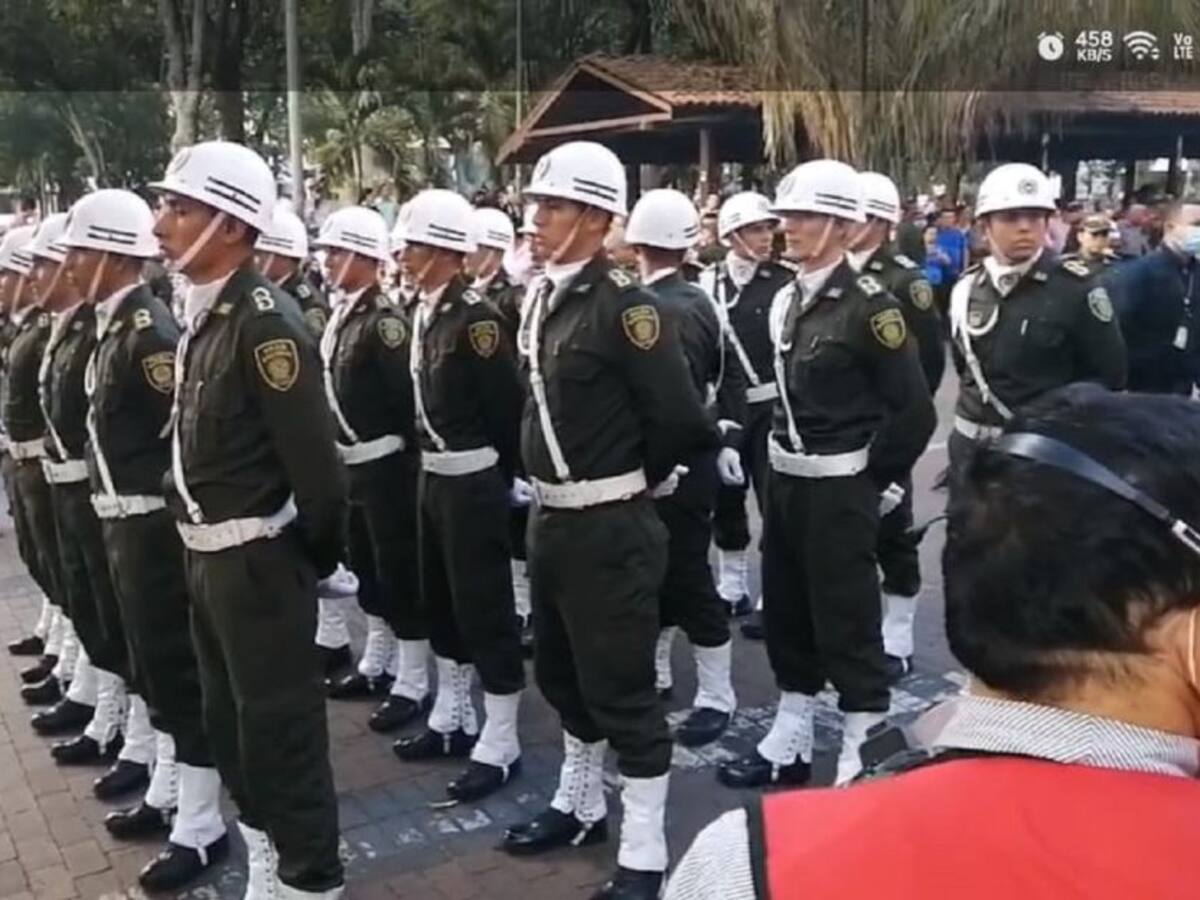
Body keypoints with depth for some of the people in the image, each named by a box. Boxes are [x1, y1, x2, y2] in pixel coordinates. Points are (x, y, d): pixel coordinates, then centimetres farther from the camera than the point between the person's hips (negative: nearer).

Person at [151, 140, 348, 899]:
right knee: (231, 722, 21)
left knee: (280, 725, 4)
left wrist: (320, 555, -10)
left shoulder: (265, 318, -20)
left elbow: (313, 453, -21)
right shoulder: (204, 315, 7)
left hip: (257, 561, -9)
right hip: (209, 556, 9)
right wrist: (198, 541, 13)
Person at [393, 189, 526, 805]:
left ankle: (499, 746, 11)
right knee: (440, 602, 18)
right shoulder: (425, 312, 9)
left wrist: (498, 477, -8)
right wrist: (429, 463, 12)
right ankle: (453, 720, 34)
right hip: (432, 475, 10)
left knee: (485, 609, -1)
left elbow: (507, 407, -16)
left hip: (472, 481, -9)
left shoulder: (476, 317, -18)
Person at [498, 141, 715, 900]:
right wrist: (547, 479, 12)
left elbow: (680, 420, -19)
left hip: (610, 525, -9)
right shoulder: (543, 298, 7)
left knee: (622, 687, 2)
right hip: (552, 517, 9)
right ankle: (579, 804, 42)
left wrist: (632, 480, -3)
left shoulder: (626, 304, -18)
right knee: (562, 673, 21)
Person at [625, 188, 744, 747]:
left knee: (686, 575, 0)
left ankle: (716, 696, 12)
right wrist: (727, 440, 14)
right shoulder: (702, 302, 8)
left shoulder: (645, 311, -20)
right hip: (696, 453, 9)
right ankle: (655, 673, 34)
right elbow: (731, 376, 12)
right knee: (665, 568, 19)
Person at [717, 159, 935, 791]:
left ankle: (861, 760, 15)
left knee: (847, 624, 1)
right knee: (785, 614, 16)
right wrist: (776, 461, 11)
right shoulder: (787, 300, 9)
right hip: (785, 481, 8)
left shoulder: (869, 304, -14)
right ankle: (789, 744, 31)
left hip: (837, 488, -8)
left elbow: (914, 410, -14)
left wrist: (874, 481, -9)